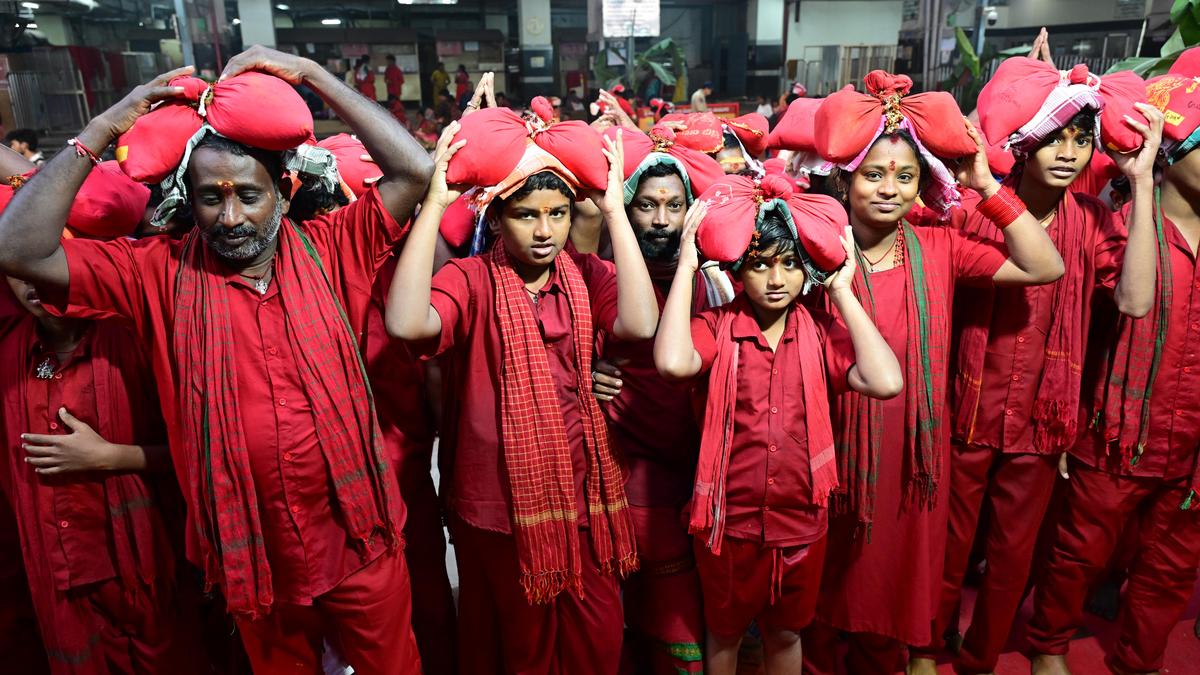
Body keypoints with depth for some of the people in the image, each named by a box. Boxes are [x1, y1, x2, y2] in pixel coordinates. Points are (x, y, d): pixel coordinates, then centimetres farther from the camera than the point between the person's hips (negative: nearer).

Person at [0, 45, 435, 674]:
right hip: (252, 553, 1)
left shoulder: (328, 249, -6)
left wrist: (311, 73, -15)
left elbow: (413, 170, -15)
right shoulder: (161, 272, -4)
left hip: (358, 540, 0)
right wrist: (103, 128, -14)